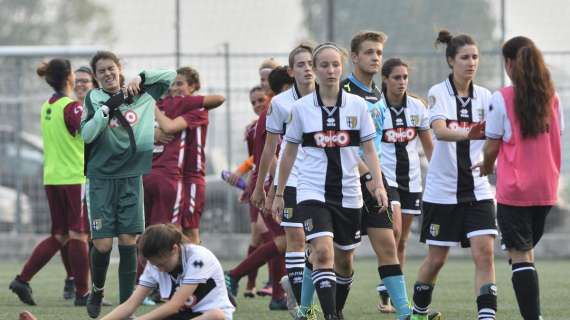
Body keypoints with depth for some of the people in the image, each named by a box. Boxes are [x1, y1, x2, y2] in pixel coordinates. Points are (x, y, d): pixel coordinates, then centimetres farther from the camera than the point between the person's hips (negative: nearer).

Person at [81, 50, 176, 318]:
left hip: (131, 178, 2)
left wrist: (141, 78, -1)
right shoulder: (94, 98, -1)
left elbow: (170, 75, 13)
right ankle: (97, 291, 21)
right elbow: (86, 134, -12)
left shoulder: (142, 95, 7)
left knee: (128, 241, -3)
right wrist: (108, 107, -20)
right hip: (101, 179, -2)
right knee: (102, 244, -7)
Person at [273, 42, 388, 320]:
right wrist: (279, 193, 10)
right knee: (323, 252, -21)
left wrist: (378, 185, -8)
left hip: (348, 193, 2)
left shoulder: (357, 105, 1)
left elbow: (369, 151, 5)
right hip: (313, 191, -2)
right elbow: (289, 153, 8)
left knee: (344, 260, 11)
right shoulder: (301, 108, 0)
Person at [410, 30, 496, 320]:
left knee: (484, 252, -13)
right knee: (436, 258, 7)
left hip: (477, 189, 3)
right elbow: (440, 130, -24)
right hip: (443, 190, -3)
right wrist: (466, 134, -43)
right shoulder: (438, 93, -6)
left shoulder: (484, 96, 5)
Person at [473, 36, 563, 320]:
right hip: (546, 189, 5)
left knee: (520, 255, -3)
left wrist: (486, 167, 14)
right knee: (525, 252, 18)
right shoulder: (551, 98, 5)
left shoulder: (501, 99, -10)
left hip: (514, 190, -5)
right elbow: (556, 138, 11)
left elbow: (492, 147, -9)